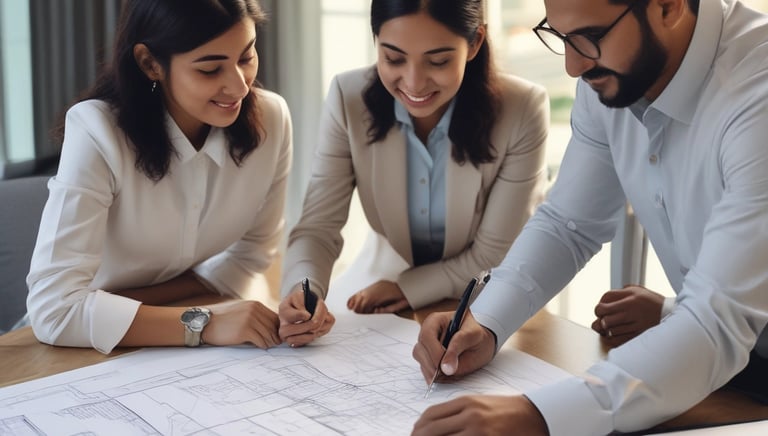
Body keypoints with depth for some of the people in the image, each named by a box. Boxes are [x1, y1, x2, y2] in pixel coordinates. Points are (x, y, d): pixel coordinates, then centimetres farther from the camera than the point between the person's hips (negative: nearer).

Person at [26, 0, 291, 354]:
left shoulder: (271, 119, -13)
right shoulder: (97, 132, -24)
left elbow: (251, 253, 0)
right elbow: (54, 308, -28)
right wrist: (203, 325, -33)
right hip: (97, 347, -3)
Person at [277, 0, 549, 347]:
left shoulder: (522, 111, -21)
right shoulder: (350, 98, -16)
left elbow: (495, 257, -14)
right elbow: (318, 227, -16)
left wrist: (404, 288, -14)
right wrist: (303, 292, -35)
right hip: (387, 298, 3)